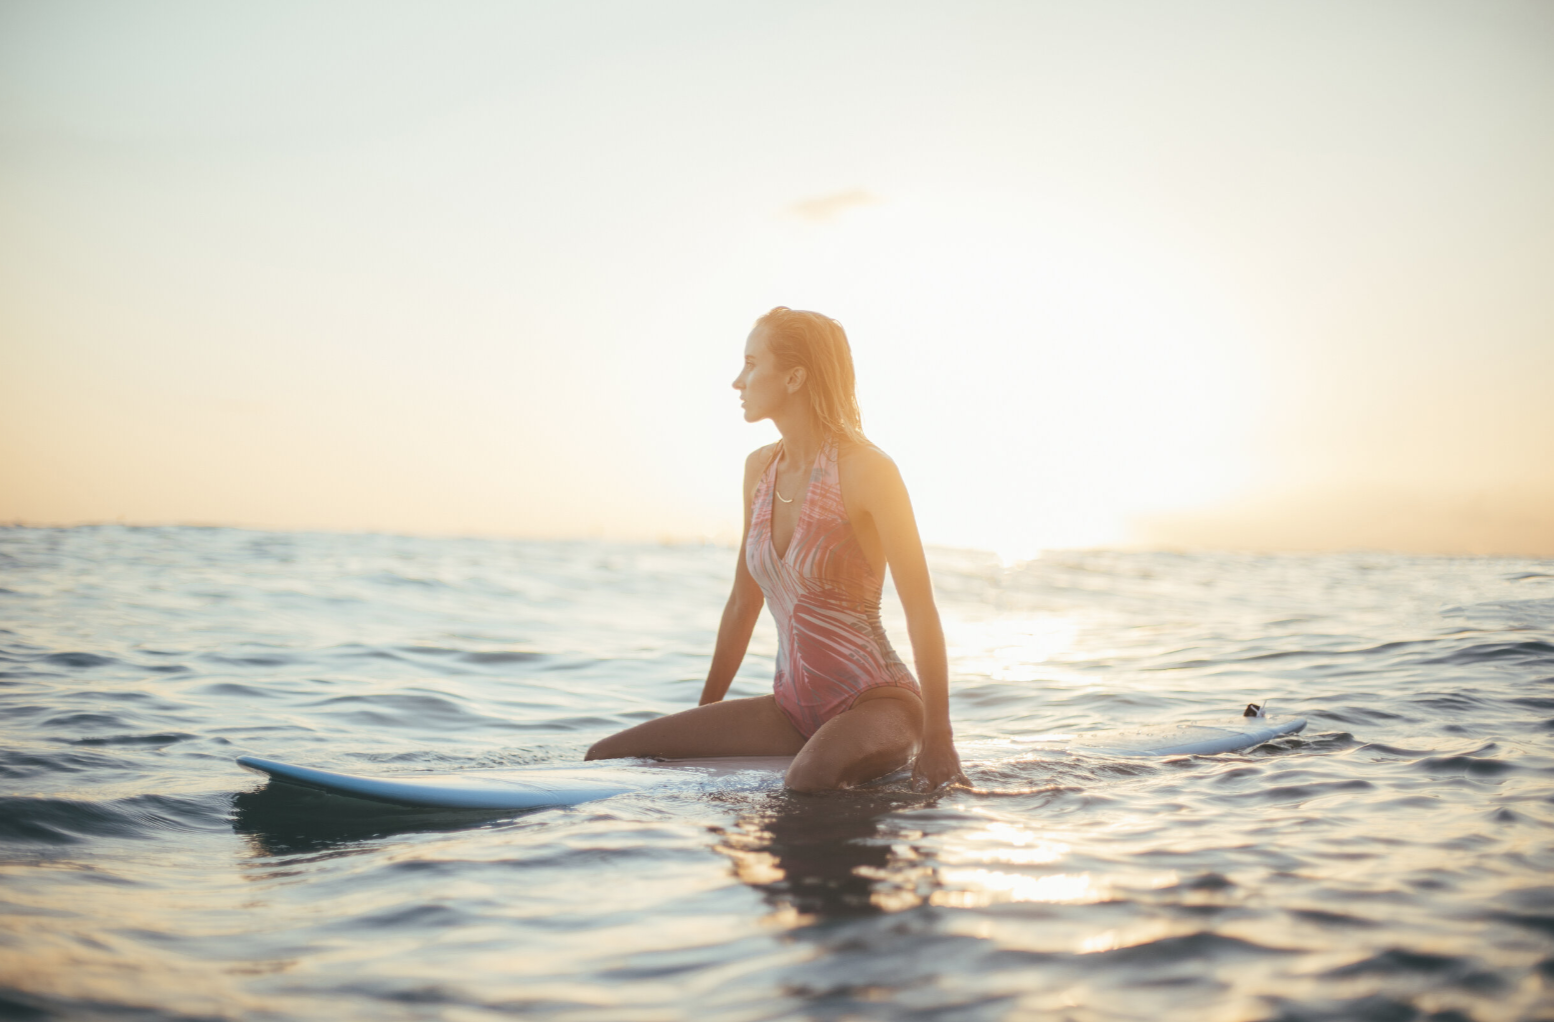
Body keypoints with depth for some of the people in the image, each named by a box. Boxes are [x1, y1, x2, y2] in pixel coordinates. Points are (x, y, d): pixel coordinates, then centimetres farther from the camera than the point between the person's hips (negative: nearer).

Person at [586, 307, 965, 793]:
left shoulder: (866, 469, -15)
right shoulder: (760, 469, 7)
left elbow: (922, 609, -16)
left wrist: (937, 742, -20)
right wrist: (701, 720, 20)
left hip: (878, 702, -6)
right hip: (795, 709, 6)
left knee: (810, 777, -40)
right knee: (608, 756, -6)